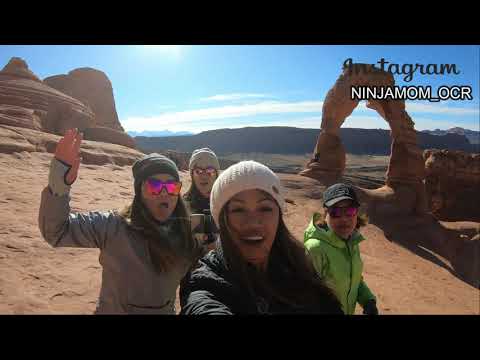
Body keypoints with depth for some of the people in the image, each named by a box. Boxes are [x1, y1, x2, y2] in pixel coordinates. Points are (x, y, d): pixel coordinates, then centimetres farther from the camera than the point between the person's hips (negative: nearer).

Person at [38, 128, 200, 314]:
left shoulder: (183, 234, -12)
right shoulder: (113, 227, -22)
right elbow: (56, 230, -29)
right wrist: (59, 183, -44)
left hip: (166, 311, 3)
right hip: (113, 309, -3)